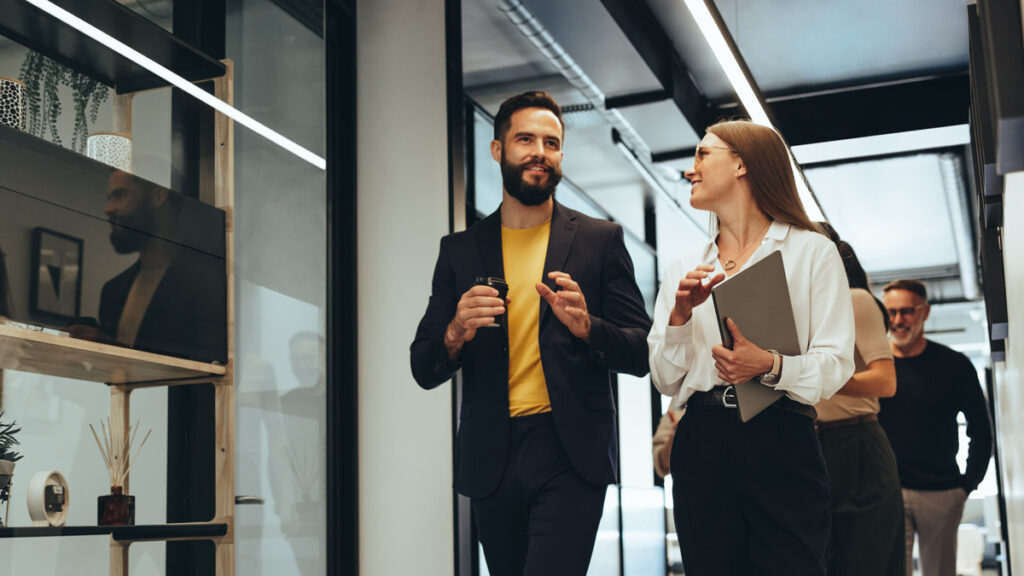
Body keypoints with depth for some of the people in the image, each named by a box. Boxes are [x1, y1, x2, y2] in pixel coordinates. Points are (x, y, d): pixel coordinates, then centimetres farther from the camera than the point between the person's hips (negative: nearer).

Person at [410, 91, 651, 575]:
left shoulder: (600, 240, 6)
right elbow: (424, 370, 9)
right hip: (491, 459, 3)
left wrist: (586, 326, -15)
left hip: (570, 455, -2)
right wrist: (455, 335, -13)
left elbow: (641, 353, 4)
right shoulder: (460, 249, 11)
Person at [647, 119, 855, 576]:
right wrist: (680, 315, -5)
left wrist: (770, 366, -20)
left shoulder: (812, 252, 6)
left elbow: (836, 365, -2)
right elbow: (666, 381, 12)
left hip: (782, 444, -3)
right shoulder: (683, 270, 16)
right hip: (702, 448, 3)